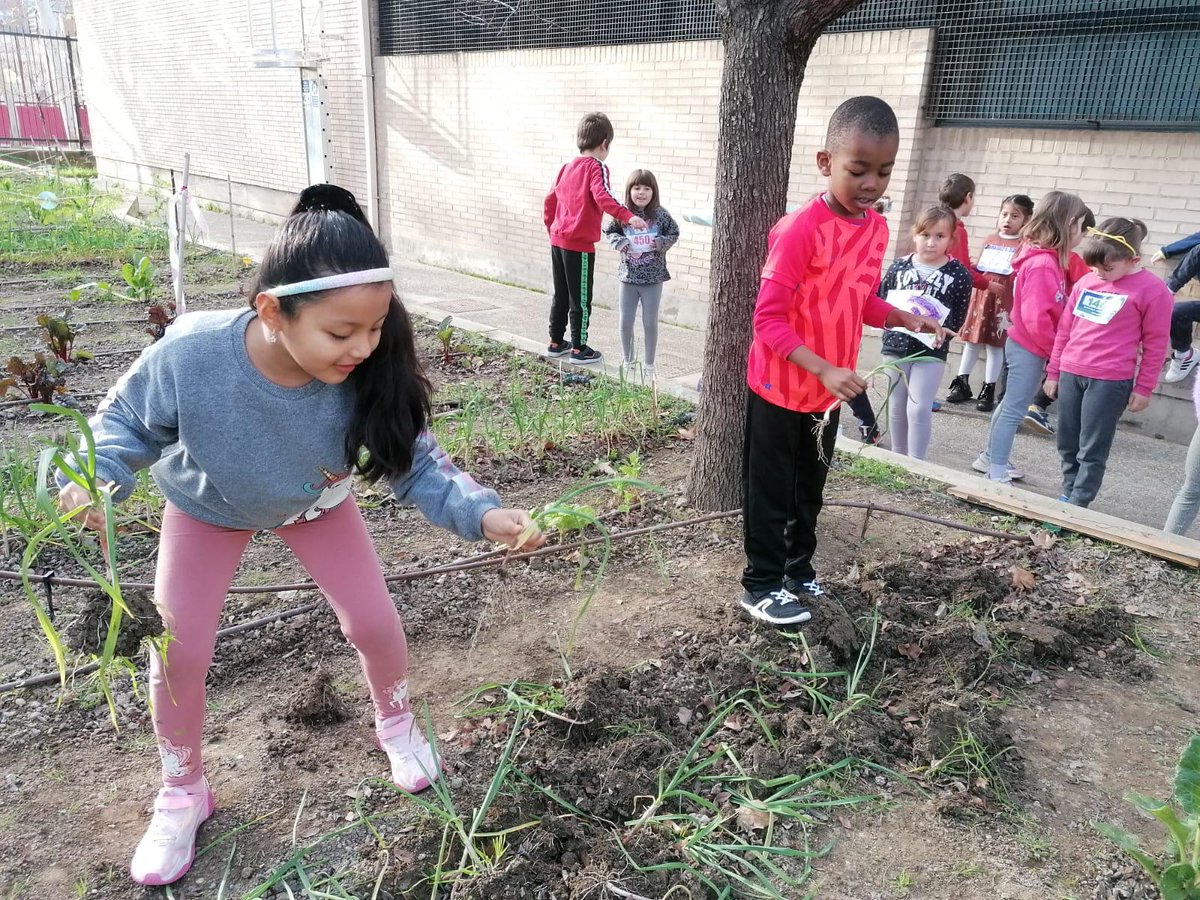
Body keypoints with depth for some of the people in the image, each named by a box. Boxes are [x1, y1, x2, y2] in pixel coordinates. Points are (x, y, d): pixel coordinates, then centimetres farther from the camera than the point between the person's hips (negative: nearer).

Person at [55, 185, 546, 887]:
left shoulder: (369, 373, -38)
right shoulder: (191, 355, -41)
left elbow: (415, 462, -25)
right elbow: (127, 422, -19)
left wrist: (483, 513, -42)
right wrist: (93, 480, -38)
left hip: (317, 502, 1)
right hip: (208, 507, 0)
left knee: (375, 623, -1)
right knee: (178, 651, 0)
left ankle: (396, 724, 35)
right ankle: (183, 792, 30)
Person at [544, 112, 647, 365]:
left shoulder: (567, 167, 13)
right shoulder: (596, 167, -9)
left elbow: (550, 201, 18)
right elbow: (603, 197, -26)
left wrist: (552, 229, 29)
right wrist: (627, 216, -35)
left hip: (557, 240, 8)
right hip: (580, 243, -8)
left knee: (561, 295, 17)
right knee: (581, 298, 2)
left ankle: (556, 342, 26)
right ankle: (579, 349, 9)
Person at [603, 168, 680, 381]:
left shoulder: (660, 214, -8)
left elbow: (674, 233, 3)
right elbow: (610, 231, 9)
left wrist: (662, 243, -16)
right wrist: (618, 241, -11)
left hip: (653, 278, -1)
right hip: (628, 276, 2)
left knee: (650, 323, 6)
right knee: (625, 322, 9)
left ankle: (649, 365, 20)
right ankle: (626, 362, 27)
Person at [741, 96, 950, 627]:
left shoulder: (876, 228, 1)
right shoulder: (802, 229, -23)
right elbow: (768, 319, -25)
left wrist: (903, 318, -3)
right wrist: (825, 370, -32)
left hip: (828, 390, 7)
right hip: (780, 388, -7)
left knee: (810, 487, 21)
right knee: (770, 490, 7)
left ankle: (797, 568, 39)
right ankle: (762, 586, 21)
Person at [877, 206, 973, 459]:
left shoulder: (959, 274, -6)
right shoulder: (899, 266, 1)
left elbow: (957, 320, -3)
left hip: (931, 351, -3)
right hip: (896, 346, 3)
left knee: (918, 408, -8)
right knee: (896, 407, 12)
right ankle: (898, 459, 28)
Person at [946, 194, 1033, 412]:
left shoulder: (1023, 245, -5)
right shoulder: (989, 240, 11)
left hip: (1003, 301, -5)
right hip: (980, 295, 5)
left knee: (995, 345, 1)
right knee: (971, 341, 11)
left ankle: (988, 391, 11)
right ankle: (962, 384, 22)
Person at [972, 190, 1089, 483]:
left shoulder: (1046, 258, 8)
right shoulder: (1043, 265, -21)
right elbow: (1035, 318, -25)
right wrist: (1055, 350, -13)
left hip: (1025, 346, 9)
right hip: (1031, 348, -9)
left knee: (1010, 404, 19)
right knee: (1014, 410, -4)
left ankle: (990, 457, 31)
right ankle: (996, 474, 3)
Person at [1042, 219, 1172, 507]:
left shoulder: (1152, 290, -7)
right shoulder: (1086, 282, 7)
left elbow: (1155, 345, -2)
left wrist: (1143, 389, 0)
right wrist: (1053, 372, 15)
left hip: (1110, 381, -5)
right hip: (1070, 375, 5)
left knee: (1092, 450, 0)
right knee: (1068, 444, 12)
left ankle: (1077, 507, 6)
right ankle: (1068, 494, 26)